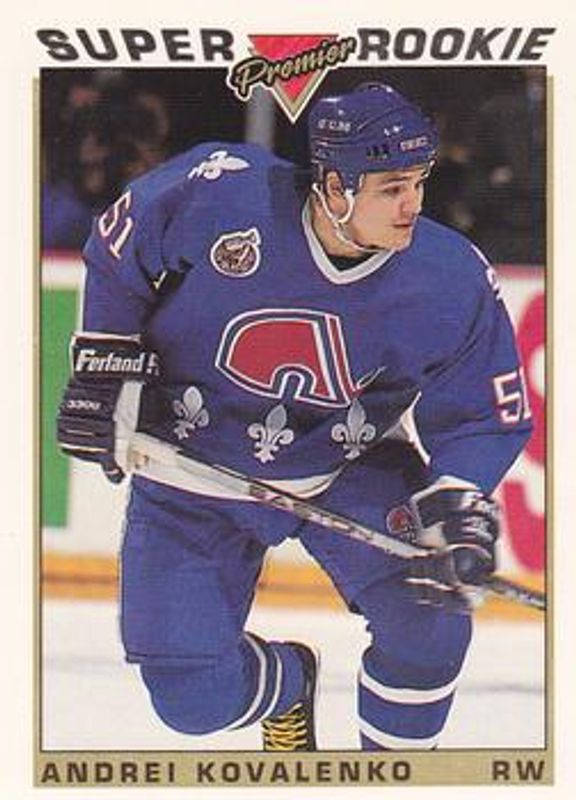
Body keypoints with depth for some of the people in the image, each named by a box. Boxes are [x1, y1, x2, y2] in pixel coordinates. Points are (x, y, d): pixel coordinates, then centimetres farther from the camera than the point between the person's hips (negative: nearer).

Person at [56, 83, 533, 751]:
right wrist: (103, 364, -6)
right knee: (194, 697, -6)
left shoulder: (453, 282, -20)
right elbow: (118, 246, -6)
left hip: (349, 471, 1)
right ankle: (285, 684, 32)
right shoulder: (218, 193, -26)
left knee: (428, 609, -22)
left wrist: (457, 507, -25)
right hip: (195, 470, -1)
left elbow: (485, 417, -8)